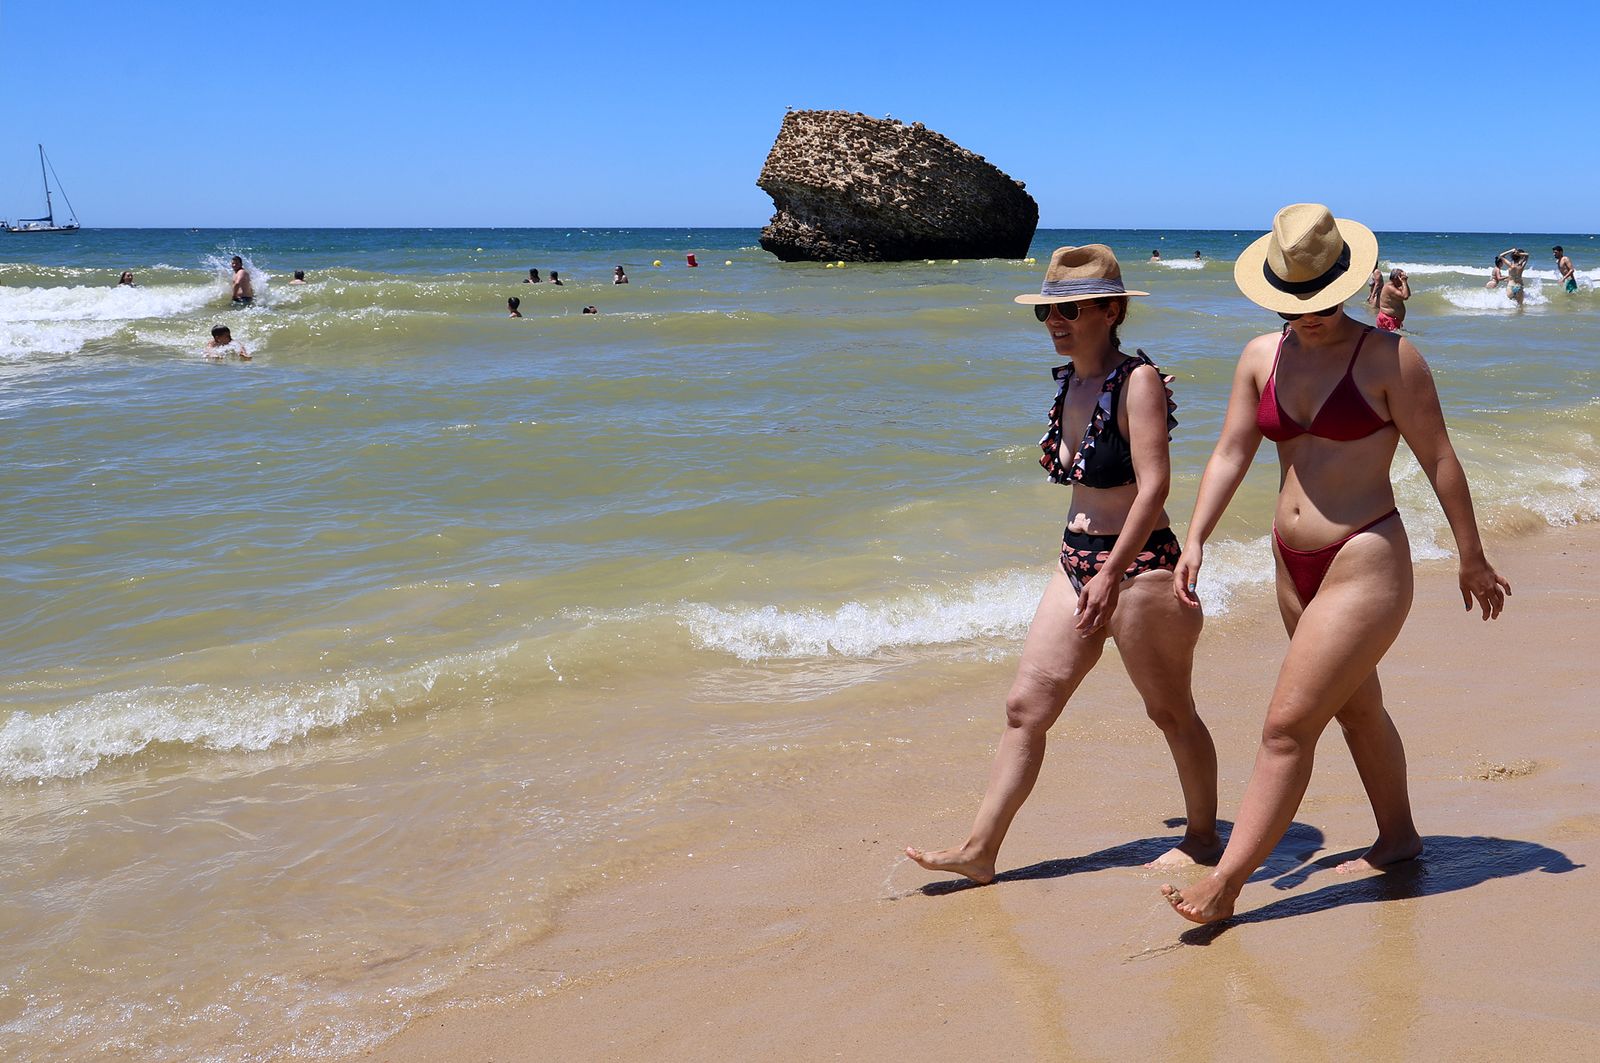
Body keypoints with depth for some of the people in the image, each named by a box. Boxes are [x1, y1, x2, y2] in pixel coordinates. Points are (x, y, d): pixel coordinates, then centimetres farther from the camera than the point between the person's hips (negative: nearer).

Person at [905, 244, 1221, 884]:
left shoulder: (1138, 381, -14)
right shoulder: (1069, 383, 9)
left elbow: (1154, 486, -22)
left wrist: (1111, 574, -29)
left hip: (1138, 567, -8)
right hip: (1074, 564, 8)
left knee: (1170, 711, 9)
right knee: (1025, 707, 5)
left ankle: (1203, 836, 28)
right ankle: (979, 850, 11)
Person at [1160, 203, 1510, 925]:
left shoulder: (1387, 357, -10)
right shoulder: (1261, 357, 6)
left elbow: (1438, 459, -6)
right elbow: (1231, 453, 3)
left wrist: (1472, 559, -2)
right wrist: (1195, 540, -9)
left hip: (1365, 566, -7)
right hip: (1295, 567, 7)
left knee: (1288, 726, -8)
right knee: (1356, 708, 22)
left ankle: (1224, 884, -3)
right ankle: (1398, 838, 42)